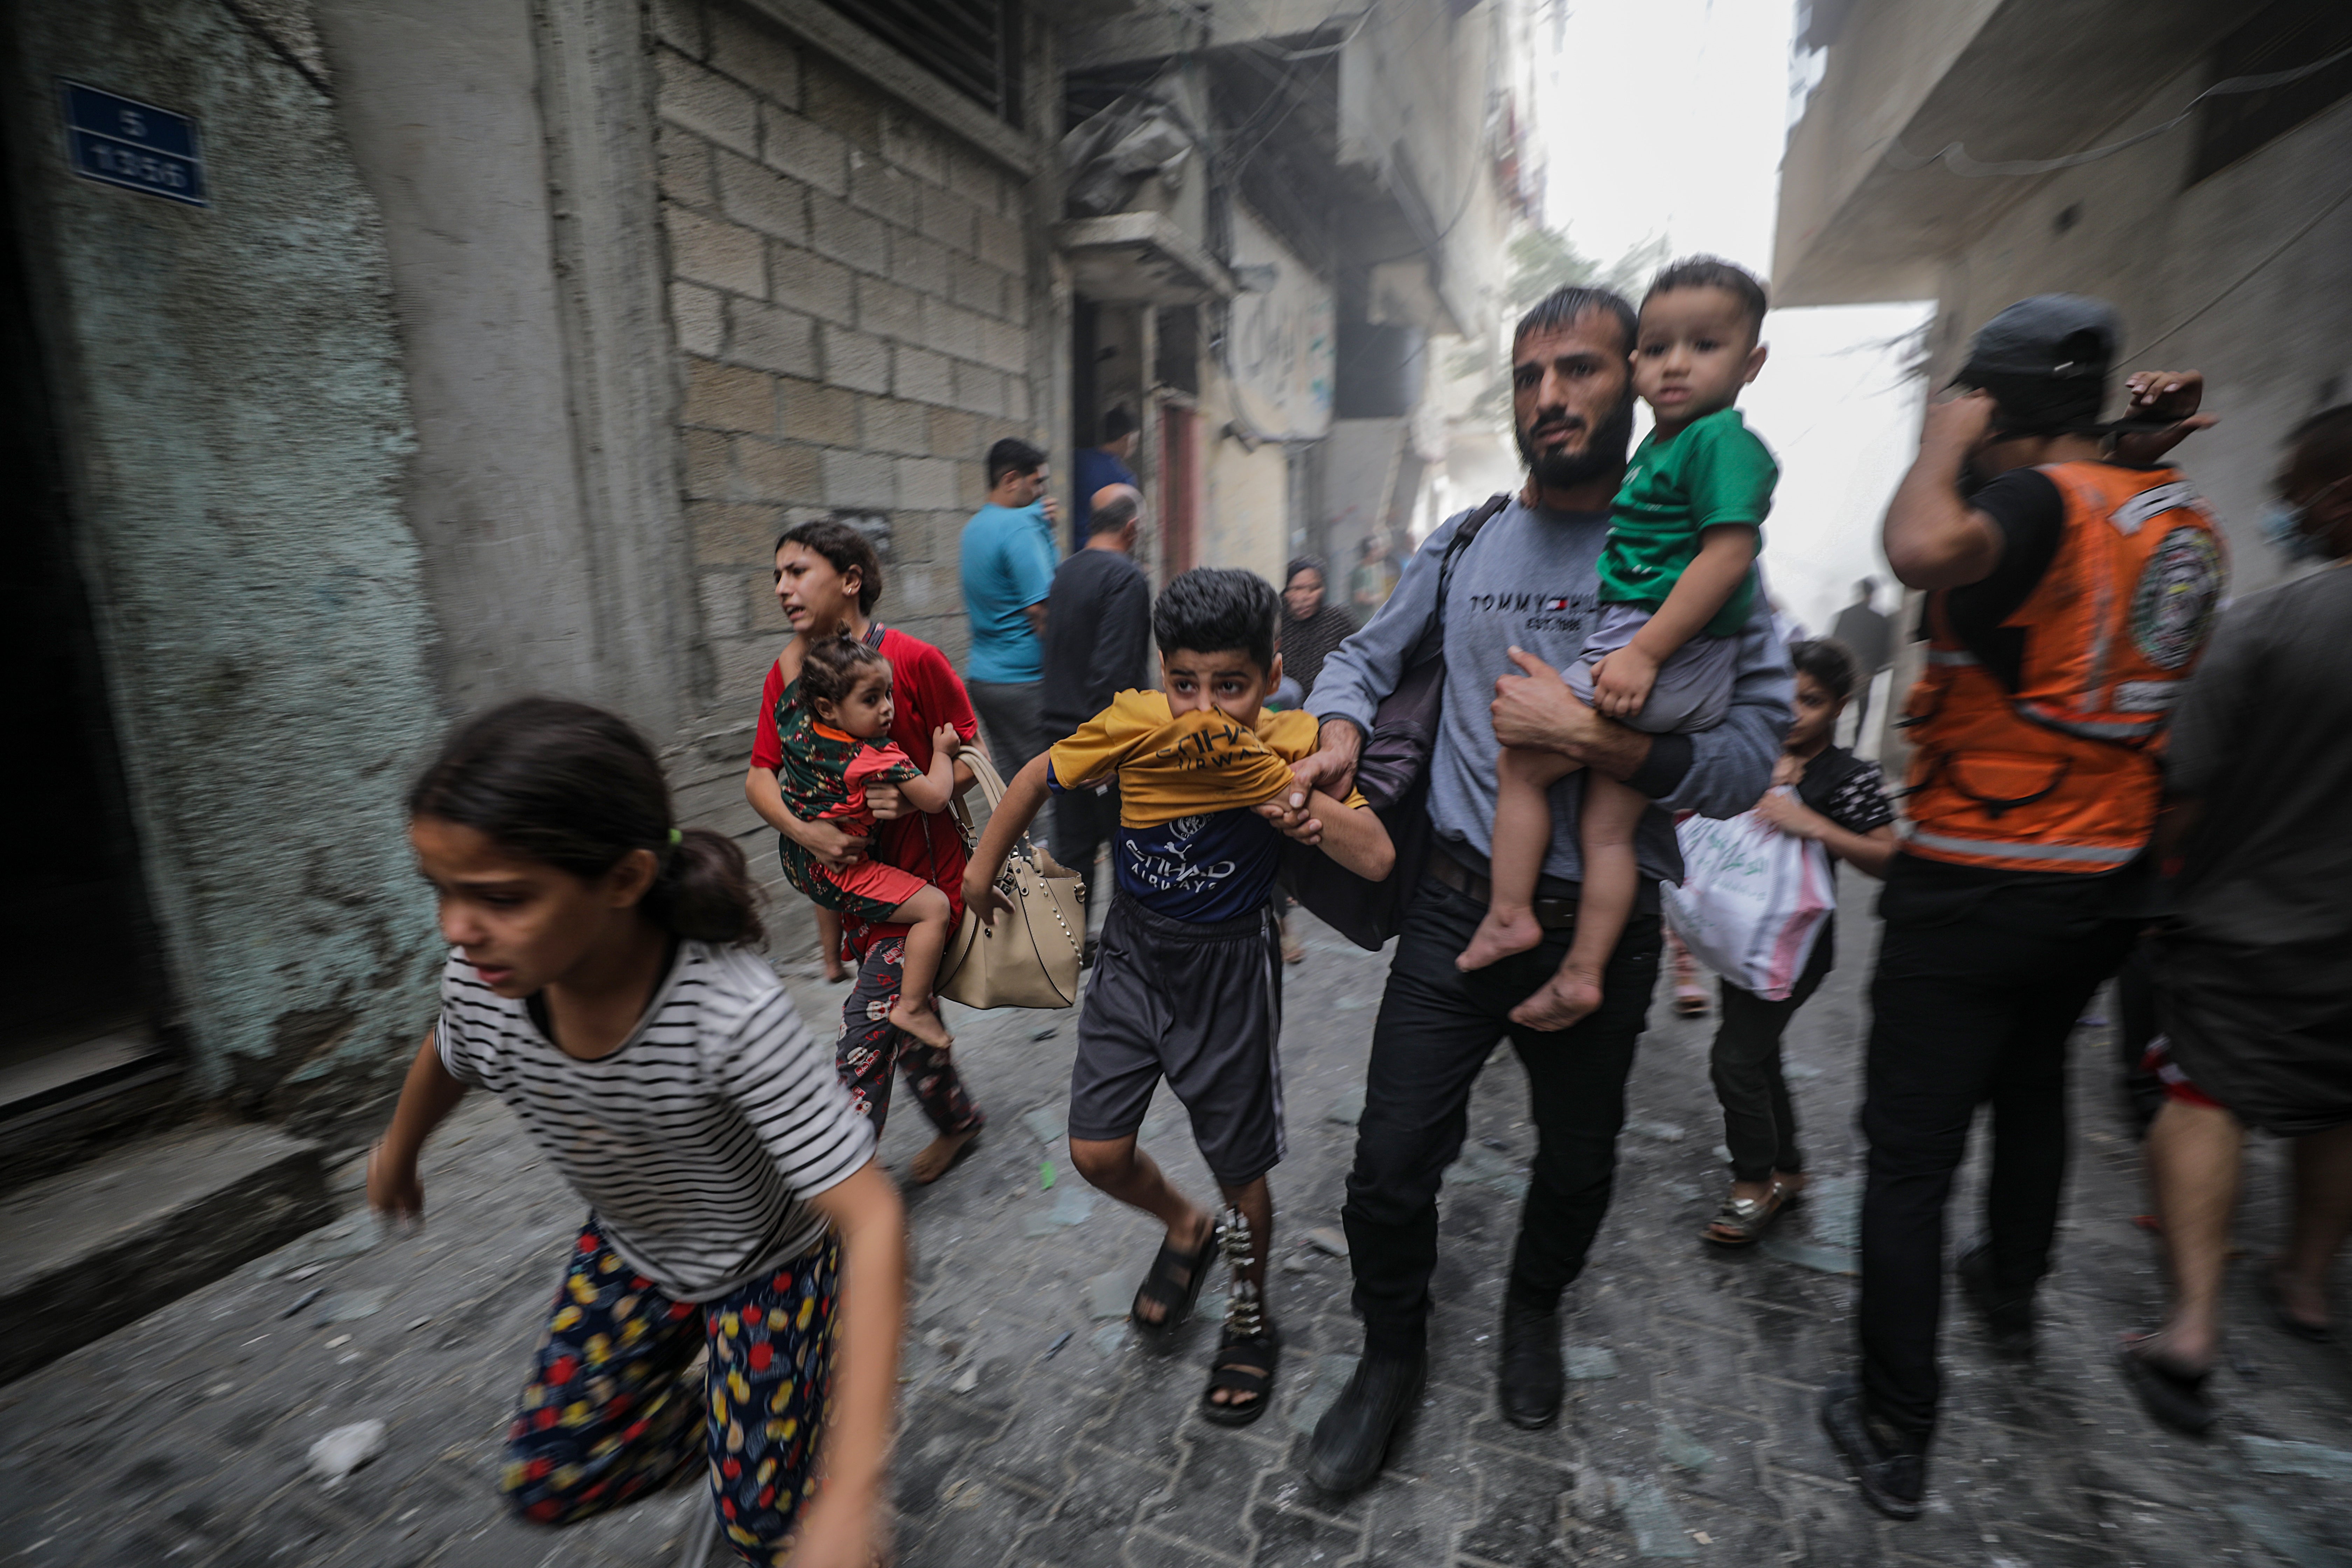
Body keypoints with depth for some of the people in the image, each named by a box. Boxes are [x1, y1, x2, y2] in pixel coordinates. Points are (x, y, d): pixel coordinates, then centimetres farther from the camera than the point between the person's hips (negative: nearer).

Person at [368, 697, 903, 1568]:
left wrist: (851, 1493, -44)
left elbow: (872, 1222, -42)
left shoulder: (735, 1014, -43)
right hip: (631, 1256, 5)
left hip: (771, 1266, -5)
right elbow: (449, 1054, 4)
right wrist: (397, 1156, 25)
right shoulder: (478, 982, -25)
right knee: (543, 1486, 13)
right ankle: (720, 1410, 37)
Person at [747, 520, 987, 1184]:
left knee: (864, 1034, -6)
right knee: (903, 1013, 20)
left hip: (922, 878, -6)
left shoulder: (914, 661, -15)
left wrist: (919, 797, -27)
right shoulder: (789, 673, 3)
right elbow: (759, 776, -1)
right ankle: (958, 1118, 45)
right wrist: (804, 831, -19)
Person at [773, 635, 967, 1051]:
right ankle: (912, 1006, -5)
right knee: (935, 907, -12)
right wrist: (943, 753, -11)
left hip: (798, 860, 10)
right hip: (838, 874, -10)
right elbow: (936, 798, -27)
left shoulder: (802, 731, -3)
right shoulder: (876, 758, -28)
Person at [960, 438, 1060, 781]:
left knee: (1007, 774, 14)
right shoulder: (1020, 525, -15)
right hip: (1022, 679, -9)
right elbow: (1039, 608, -20)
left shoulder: (975, 526, 15)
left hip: (983, 673, 9)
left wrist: (1044, 529, 9)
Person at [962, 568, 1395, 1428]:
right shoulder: (1135, 725, -16)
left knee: (1239, 1170, 13)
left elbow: (1375, 859, -29)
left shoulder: (1292, 746, -19)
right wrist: (982, 868, 12)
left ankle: (1249, 1318, 44)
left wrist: (1272, 778, -35)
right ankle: (1186, 1230, 41)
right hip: (1134, 956, 2)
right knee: (1098, 1155, 6)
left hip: (1229, 973, -2)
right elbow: (1038, 778, 1)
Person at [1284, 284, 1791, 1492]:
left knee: (1576, 1165, 22)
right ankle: (1391, 1358, 33)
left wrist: (1593, 738, -26)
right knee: (1391, 1166, 2)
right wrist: (1338, 729, -8)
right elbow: (1364, 657, 13)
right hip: (1456, 908, 1)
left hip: (1602, 930, 0)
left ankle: (1534, 1310, 54)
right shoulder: (1463, 545, 2)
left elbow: (1748, 759, -12)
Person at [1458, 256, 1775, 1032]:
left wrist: (1643, 652, -24)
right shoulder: (1656, 445, 17)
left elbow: (1728, 554, -20)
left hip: (1670, 661, -9)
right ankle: (1582, 971, 14)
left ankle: (1509, 912, 4)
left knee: (1520, 758, -4)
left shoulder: (1723, 439, -10)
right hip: (1648, 667, 9)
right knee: (1610, 826, 8)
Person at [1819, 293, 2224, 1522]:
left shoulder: (2042, 498, -17)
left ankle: (1894, 1436, 12)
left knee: (1910, 1156, 1)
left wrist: (1944, 443, -17)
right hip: (2109, 877, 9)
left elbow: (1921, 549, -40)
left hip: (1975, 882, -8)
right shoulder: (2184, 518, 8)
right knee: (2034, 1082, 30)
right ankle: (2013, 1290, 53)